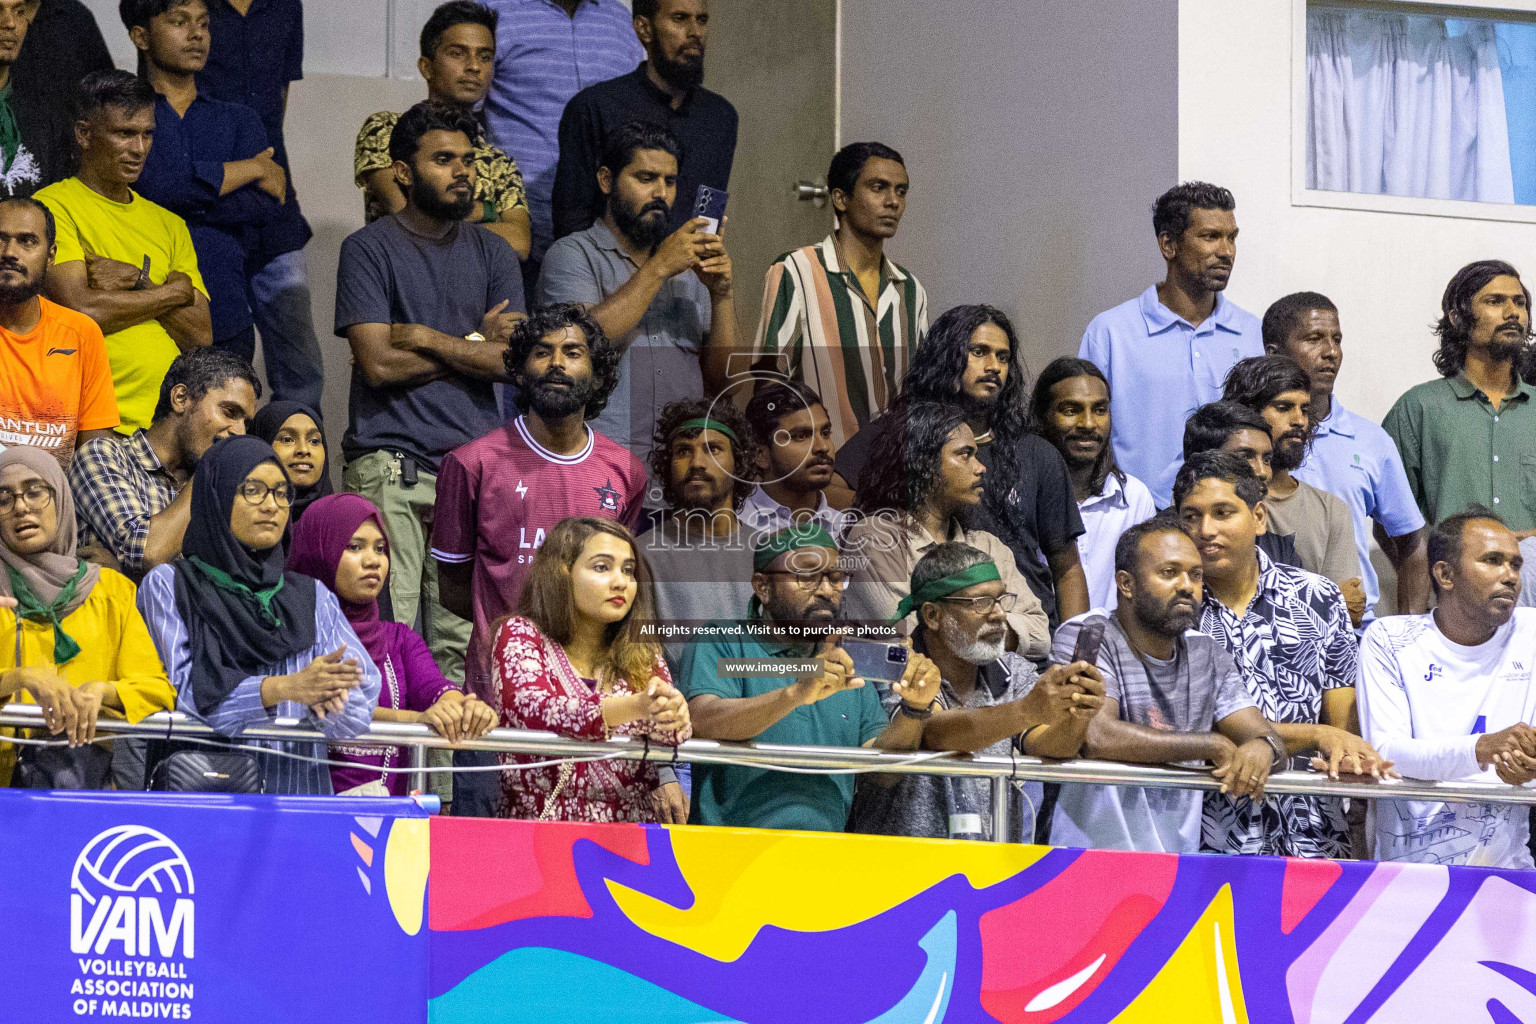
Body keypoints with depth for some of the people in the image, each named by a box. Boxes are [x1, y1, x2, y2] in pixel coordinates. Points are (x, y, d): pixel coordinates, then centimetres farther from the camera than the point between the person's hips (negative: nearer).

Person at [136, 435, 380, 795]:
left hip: (298, 790, 4)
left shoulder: (313, 598, 18)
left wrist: (328, 699, -17)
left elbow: (364, 697, 5)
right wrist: (285, 688, -16)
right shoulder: (168, 586, 8)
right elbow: (179, 690, -6)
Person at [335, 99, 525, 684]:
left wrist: (424, 337, -3)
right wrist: (475, 342, 2)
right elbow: (378, 364, -6)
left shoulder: (493, 255, 16)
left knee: (462, 644, -2)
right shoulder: (369, 250, 4)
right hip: (389, 465, -4)